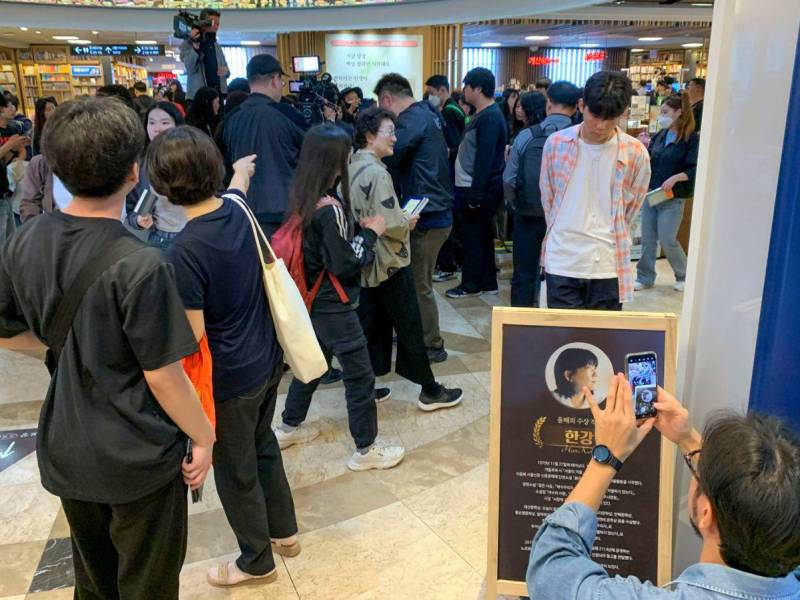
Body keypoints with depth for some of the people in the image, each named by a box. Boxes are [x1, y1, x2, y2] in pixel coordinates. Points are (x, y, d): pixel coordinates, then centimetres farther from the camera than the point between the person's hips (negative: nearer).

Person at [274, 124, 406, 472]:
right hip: (333, 305, -9)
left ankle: (290, 427, 40)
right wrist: (370, 233, -10)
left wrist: (358, 230, 3)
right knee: (360, 375, 4)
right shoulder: (330, 208, -24)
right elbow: (345, 263, -21)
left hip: (312, 300, 9)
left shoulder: (302, 199, 1)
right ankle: (366, 449, 16)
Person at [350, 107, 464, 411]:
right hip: (390, 262, -8)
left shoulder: (351, 168, 6)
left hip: (366, 262, 8)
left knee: (371, 325, 14)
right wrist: (408, 222, -6)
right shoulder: (376, 172, -21)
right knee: (410, 326, 2)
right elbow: (389, 225, -25)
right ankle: (430, 391, 13)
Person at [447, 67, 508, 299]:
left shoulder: (490, 118, -17)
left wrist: (475, 194, -22)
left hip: (479, 190, -9)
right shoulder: (483, 115, 13)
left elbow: (485, 159, -22)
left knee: (474, 237, 1)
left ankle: (472, 284, 12)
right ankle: (487, 282, 23)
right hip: (472, 187, 9)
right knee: (482, 236, 14)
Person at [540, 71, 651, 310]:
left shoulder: (635, 153, -5)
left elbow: (631, 207, 7)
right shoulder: (556, 143, -2)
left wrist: (606, 237, 11)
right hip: (561, 261, 1)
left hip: (608, 264, 0)